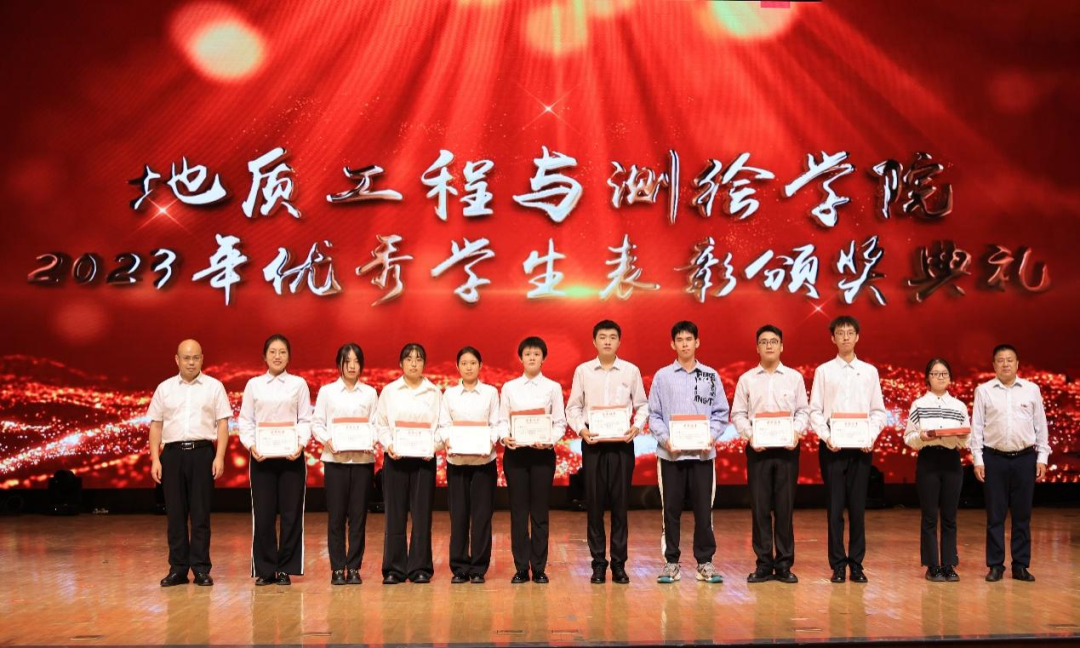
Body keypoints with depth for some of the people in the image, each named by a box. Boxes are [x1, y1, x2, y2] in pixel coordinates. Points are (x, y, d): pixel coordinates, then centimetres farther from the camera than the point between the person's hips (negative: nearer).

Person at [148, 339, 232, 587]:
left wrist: (219, 457, -7)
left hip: (202, 452, -2)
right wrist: (155, 459, 2)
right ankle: (177, 568, 12)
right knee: (175, 513, 5)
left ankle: (201, 568, 7)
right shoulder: (164, 388, 10)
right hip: (172, 452, 2)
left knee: (200, 513, 1)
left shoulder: (214, 387, 5)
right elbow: (156, 425, 10)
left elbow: (222, 424, 2)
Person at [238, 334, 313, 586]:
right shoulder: (254, 385, 8)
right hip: (261, 457, 0)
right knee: (263, 515, 1)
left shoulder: (298, 384, 6)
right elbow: (245, 420, 6)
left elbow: (306, 420, 3)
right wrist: (251, 444, -10)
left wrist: (301, 443, -14)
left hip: (291, 456, 0)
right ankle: (264, 569, 11)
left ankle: (285, 568, 11)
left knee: (291, 514, 1)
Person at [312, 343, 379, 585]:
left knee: (358, 515, 2)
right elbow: (317, 423, 3)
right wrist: (327, 440, -15)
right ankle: (337, 569, 7)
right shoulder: (327, 391, 7)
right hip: (335, 459, -1)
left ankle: (354, 567, 10)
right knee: (336, 515, 0)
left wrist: (372, 442, -14)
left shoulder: (370, 393, 9)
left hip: (363, 459, 1)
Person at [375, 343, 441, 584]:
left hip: (424, 457, 0)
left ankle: (420, 568, 7)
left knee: (422, 513, 0)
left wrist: (432, 447, -14)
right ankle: (394, 569, 6)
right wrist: (388, 445, -12)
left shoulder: (434, 392, 8)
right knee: (395, 514, 0)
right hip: (395, 458, 0)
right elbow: (380, 424, 5)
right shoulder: (389, 391, 8)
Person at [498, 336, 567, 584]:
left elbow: (560, 423, 2)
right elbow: (502, 420, 5)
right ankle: (521, 568, 8)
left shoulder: (552, 387, 5)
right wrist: (504, 438, -15)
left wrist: (549, 440, -16)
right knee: (518, 511, 2)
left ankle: (539, 568, 8)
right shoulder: (509, 387, 8)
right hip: (515, 452, 1)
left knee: (540, 512, 2)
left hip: (542, 452, -1)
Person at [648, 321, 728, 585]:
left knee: (703, 509, 3)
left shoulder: (711, 376, 7)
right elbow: (654, 414, 3)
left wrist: (711, 437, -9)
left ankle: (705, 561, 12)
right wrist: (665, 439, -11)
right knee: (671, 509, 3)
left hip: (703, 453, 1)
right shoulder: (662, 376, 5)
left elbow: (721, 413, 7)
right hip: (670, 454, -1)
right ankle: (671, 561, 11)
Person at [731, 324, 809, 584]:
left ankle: (784, 565, 8)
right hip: (757, 448, 0)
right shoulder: (747, 379, 7)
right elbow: (737, 413, 6)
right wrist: (749, 435, -10)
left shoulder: (794, 378, 7)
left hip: (787, 448, 0)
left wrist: (797, 432, -11)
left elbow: (803, 411, 7)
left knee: (785, 507, 1)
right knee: (760, 507, 1)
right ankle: (763, 564, 8)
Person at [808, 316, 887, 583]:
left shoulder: (869, 371, 9)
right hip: (832, 446, -1)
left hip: (861, 447, 1)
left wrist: (871, 436, -7)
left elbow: (878, 411, 9)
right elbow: (814, 411, 2)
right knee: (835, 506, 0)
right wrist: (826, 437, -12)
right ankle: (838, 565, 6)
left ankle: (856, 564, 10)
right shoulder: (823, 371, 5)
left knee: (858, 506, 3)